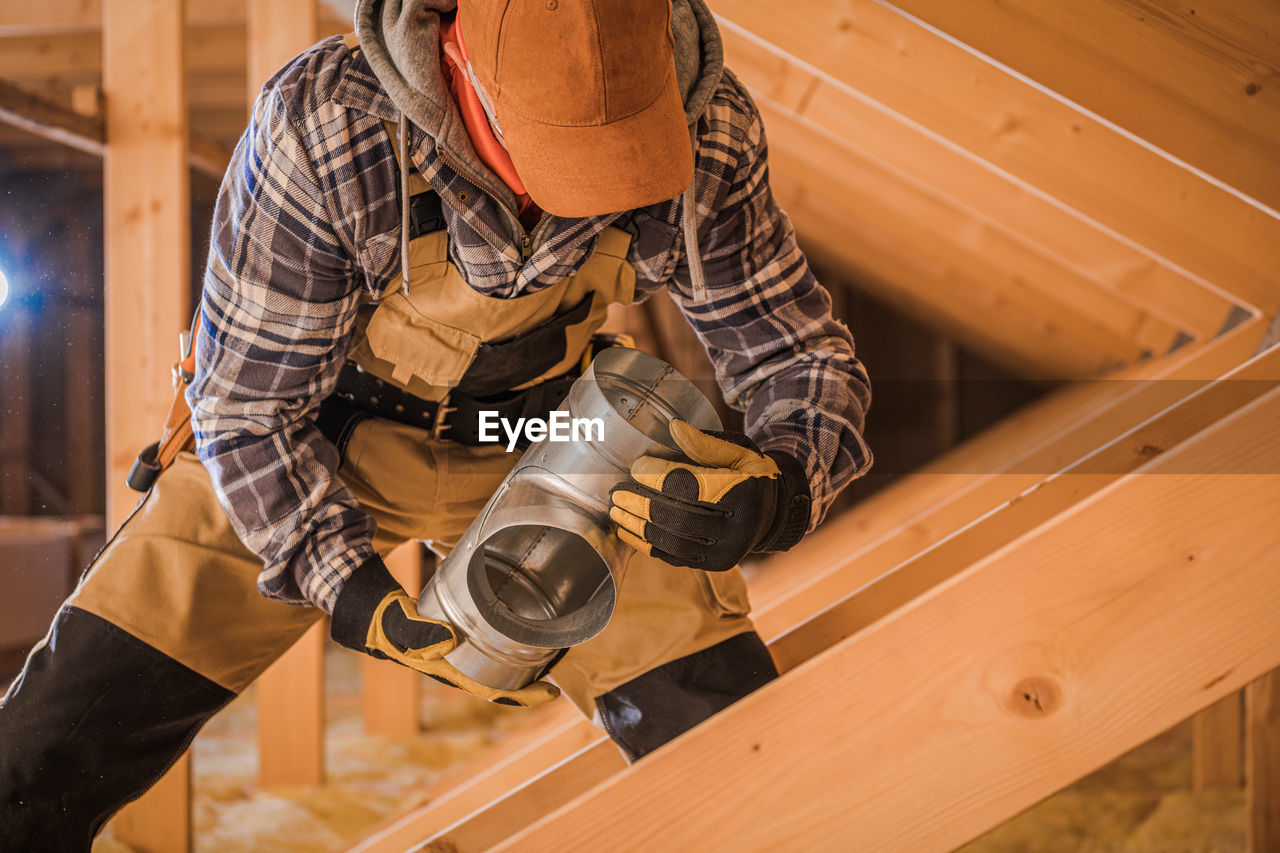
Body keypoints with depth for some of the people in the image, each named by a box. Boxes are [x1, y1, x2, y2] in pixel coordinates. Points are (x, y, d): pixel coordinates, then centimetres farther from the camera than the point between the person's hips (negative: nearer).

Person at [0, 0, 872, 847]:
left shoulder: (708, 133, -26)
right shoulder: (322, 124, -33)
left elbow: (804, 358, -13)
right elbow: (246, 405, -20)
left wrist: (778, 490, -35)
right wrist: (361, 598, -31)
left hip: (546, 446, 2)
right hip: (319, 442, -1)